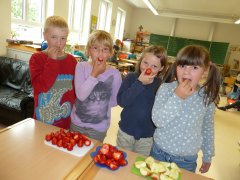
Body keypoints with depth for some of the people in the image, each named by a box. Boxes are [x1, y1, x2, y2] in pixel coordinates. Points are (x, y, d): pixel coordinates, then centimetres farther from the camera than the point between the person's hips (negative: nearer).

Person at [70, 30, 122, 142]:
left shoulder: (114, 74, -13)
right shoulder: (81, 67, -11)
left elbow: (114, 101, 0)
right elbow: (80, 95, -22)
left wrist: (101, 104, -10)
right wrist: (94, 74, -24)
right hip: (77, 122, 1)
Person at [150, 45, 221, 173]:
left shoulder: (207, 97, -8)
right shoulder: (165, 89, -14)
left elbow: (208, 129, 5)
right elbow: (157, 121, -22)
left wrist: (208, 156, 13)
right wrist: (177, 97, -29)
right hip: (160, 153, 0)